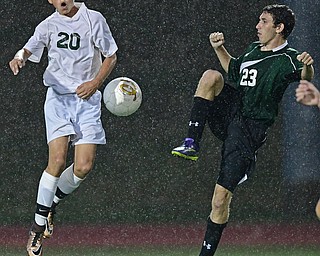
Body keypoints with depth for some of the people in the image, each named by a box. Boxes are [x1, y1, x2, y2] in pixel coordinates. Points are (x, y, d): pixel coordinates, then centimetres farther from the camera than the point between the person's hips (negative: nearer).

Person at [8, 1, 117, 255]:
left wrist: (95, 83, -7)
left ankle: (52, 202, 19)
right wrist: (19, 58, -21)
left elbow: (111, 56, 8)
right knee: (57, 161, -17)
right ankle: (39, 224, -4)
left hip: (87, 98, 1)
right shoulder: (49, 25, 4)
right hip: (58, 97, -1)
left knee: (83, 167, -11)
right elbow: (28, 49, 5)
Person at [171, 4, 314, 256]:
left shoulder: (287, 59, -8)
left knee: (221, 197, -9)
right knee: (211, 76, -22)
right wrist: (219, 48, 22)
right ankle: (192, 143, -23)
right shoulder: (253, 49, 16)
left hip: (250, 129, -6)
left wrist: (307, 67, -49)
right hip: (229, 112, 6)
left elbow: (305, 75, -28)